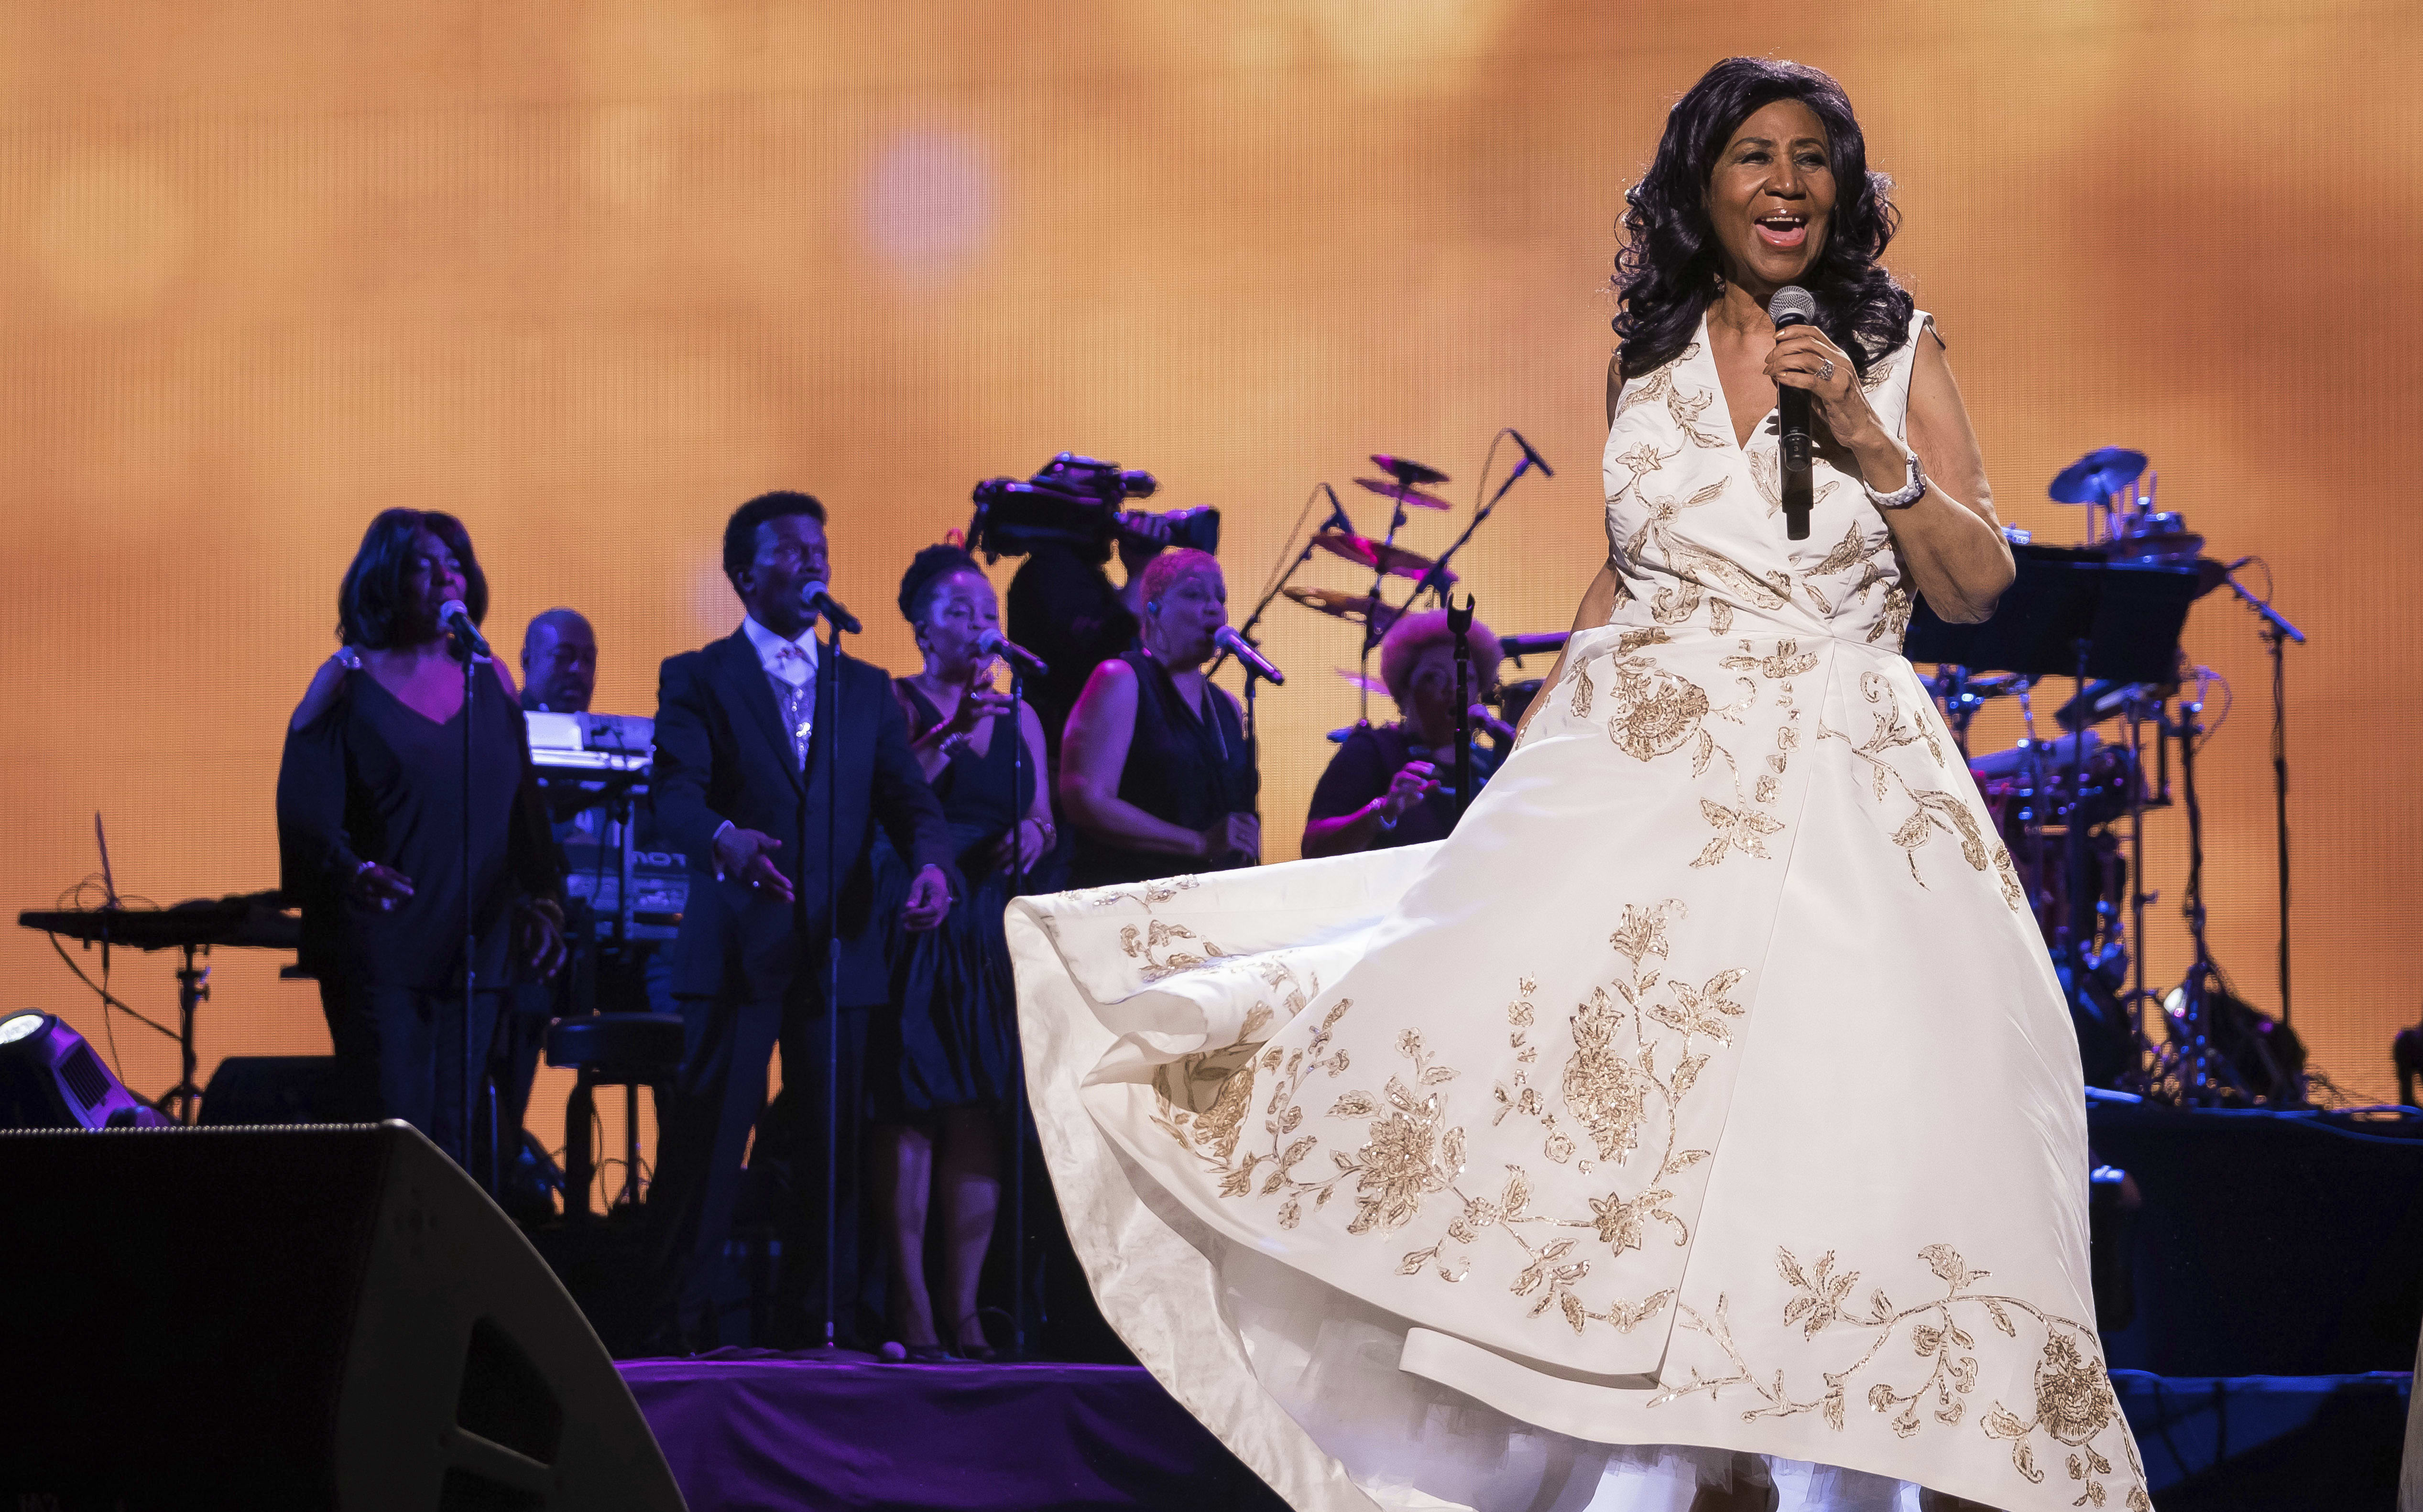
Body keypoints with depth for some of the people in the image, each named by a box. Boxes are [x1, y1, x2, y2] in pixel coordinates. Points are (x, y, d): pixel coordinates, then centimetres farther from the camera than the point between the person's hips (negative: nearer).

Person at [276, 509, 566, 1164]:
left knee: (452, 1135, 4)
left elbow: (524, 809, 16)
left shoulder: (490, 681, 11)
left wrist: (542, 903, 5)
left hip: (473, 948, 4)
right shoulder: (347, 683, -3)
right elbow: (305, 813, -11)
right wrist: (353, 872, -30)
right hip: (377, 953, -4)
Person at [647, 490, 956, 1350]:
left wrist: (931, 864, -14)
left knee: (834, 1145, 4)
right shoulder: (699, 680, 4)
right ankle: (682, 1326, -2)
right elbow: (675, 799, -10)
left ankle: (824, 1327, 9)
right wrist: (723, 839, -33)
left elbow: (906, 798, 8)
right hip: (737, 948, -4)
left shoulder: (866, 690, 17)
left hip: (839, 949, 4)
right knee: (708, 1143, -6)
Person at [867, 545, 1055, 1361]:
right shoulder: (894, 704, 1)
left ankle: (963, 1308, 4)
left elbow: (1043, 820, 19)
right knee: (911, 1113, -8)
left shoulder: (1018, 718, 16)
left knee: (981, 1118, 1)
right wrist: (948, 736, -16)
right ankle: (912, 1309, -7)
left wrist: (1032, 837, -3)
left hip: (994, 932, 5)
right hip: (916, 925, -5)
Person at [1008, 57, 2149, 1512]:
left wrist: (1870, 441, -10)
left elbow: (1979, 586, 2)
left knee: (1871, 1144, -15)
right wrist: (1537, 742, 16)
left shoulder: (1899, 352, 7)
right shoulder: (1650, 357, 13)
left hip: (1844, 791, -2)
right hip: (1644, 775, 2)